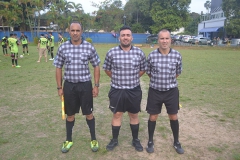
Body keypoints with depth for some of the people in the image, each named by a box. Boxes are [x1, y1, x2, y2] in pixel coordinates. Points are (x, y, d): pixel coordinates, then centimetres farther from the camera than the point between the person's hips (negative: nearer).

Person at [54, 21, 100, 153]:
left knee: (88, 113, 9)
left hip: (85, 85, -1)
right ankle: (69, 140, 32)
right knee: (70, 114, 14)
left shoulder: (89, 47, -5)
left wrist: (96, 85, -2)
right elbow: (58, 68, 5)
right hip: (69, 85, 2)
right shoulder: (63, 48, -2)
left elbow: (96, 66, 2)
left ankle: (93, 139, 28)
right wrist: (59, 87, 3)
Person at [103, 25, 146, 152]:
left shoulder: (139, 53, -4)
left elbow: (143, 69, 10)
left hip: (134, 90, 1)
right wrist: (117, 78, 7)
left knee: (134, 115, 13)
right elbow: (107, 69, 8)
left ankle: (135, 140, 31)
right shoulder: (111, 53, -6)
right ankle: (114, 140, 29)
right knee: (117, 115, 11)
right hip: (116, 90, 0)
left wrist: (133, 78, 7)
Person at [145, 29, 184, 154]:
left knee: (173, 117, 13)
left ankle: (176, 142, 35)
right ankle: (150, 141, 32)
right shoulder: (151, 56, -10)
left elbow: (177, 73, 7)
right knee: (152, 117, 10)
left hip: (171, 91, 1)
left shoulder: (177, 55, -8)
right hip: (155, 91, 0)